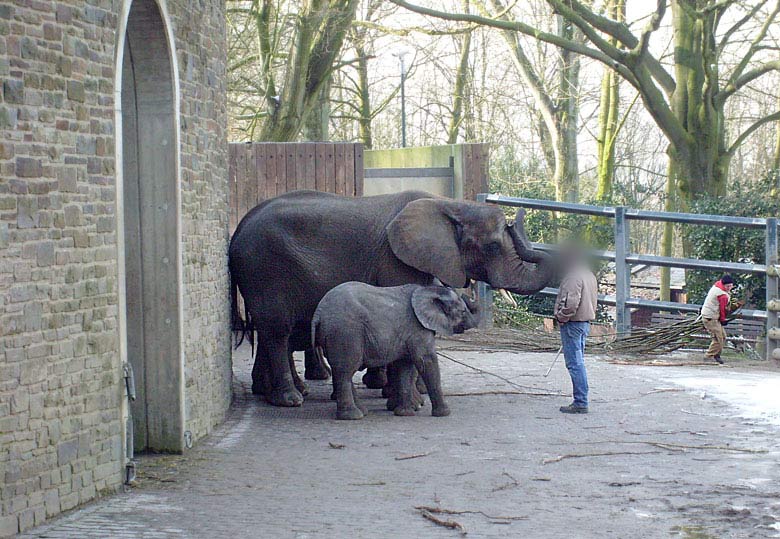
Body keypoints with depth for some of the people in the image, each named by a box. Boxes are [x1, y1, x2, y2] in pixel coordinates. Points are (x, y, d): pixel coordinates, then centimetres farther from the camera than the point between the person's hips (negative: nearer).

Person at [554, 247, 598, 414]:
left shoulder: (573, 276, -17)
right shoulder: (589, 275, 16)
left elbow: (571, 302, -25)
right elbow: (593, 299, 21)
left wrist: (562, 317, -13)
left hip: (573, 324, -10)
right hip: (585, 321, 10)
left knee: (575, 363, -8)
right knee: (578, 362, 15)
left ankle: (580, 403, -9)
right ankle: (581, 401, 19)